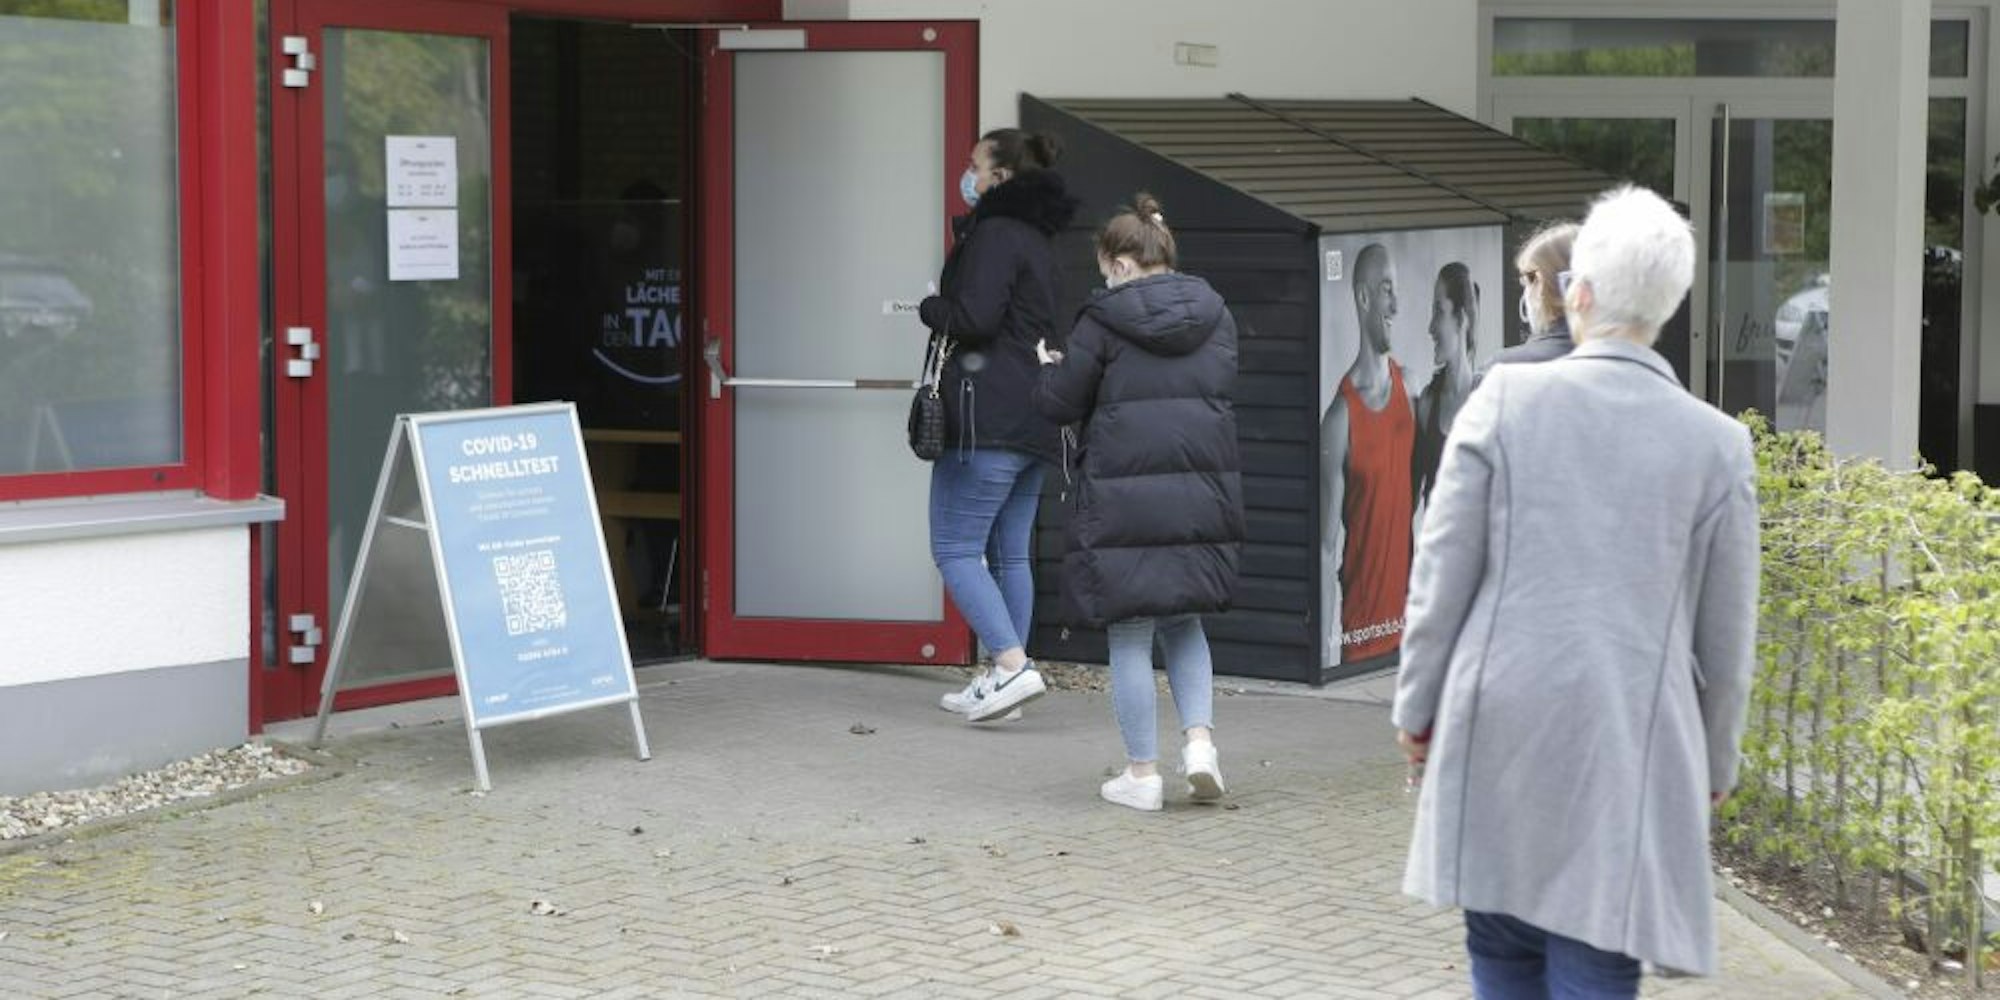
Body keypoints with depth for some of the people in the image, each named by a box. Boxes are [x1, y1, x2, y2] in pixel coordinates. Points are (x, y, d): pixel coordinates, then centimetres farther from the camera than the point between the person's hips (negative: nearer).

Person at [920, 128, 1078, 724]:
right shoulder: (1036, 237, 19)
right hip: (1035, 422, 10)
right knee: (1009, 554, 12)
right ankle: (1000, 682, 14)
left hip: (989, 420, -9)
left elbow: (975, 316, -21)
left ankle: (1012, 666, -16)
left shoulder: (995, 233, -12)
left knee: (955, 549, -6)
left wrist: (929, 308, -3)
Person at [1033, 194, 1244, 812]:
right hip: (1205, 491, 5)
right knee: (1184, 621, 21)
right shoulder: (1213, 314, 9)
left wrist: (1053, 367, 19)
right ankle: (1200, 739, 2)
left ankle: (1143, 773, 8)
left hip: (1125, 498, -5)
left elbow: (1059, 403, -3)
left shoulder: (1105, 320, -7)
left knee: (1130, 635, 4)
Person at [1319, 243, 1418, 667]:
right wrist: (1326, 644, -15)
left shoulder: (1406, 389, 5)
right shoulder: (1341, 417, -13)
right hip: (1359, 620, -6)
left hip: (1405, 613, 6)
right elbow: (1327, 545, -12)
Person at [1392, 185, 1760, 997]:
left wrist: (1417, 703, 11)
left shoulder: (1506, 399, -4)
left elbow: (1442, 573, -2)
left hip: (1501, 731, 1)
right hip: (1629, 748, 0)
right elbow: (1726, 636, 4)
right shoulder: (1718, 443, -2)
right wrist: (1715, 762, 18)